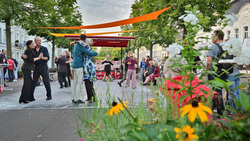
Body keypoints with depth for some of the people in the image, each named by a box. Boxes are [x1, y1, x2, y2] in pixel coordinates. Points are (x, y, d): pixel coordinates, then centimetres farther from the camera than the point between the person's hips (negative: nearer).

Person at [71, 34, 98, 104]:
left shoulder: (76, 45, 18)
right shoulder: (80, 46, -12)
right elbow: (88, 53, -15)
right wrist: (95, 53, 6)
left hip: (75, 66, 9)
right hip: (79, 66, -9)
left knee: (75, 82, 9)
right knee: (80, 82, -8)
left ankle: (74, 98, 12)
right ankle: (78, 99, -7)